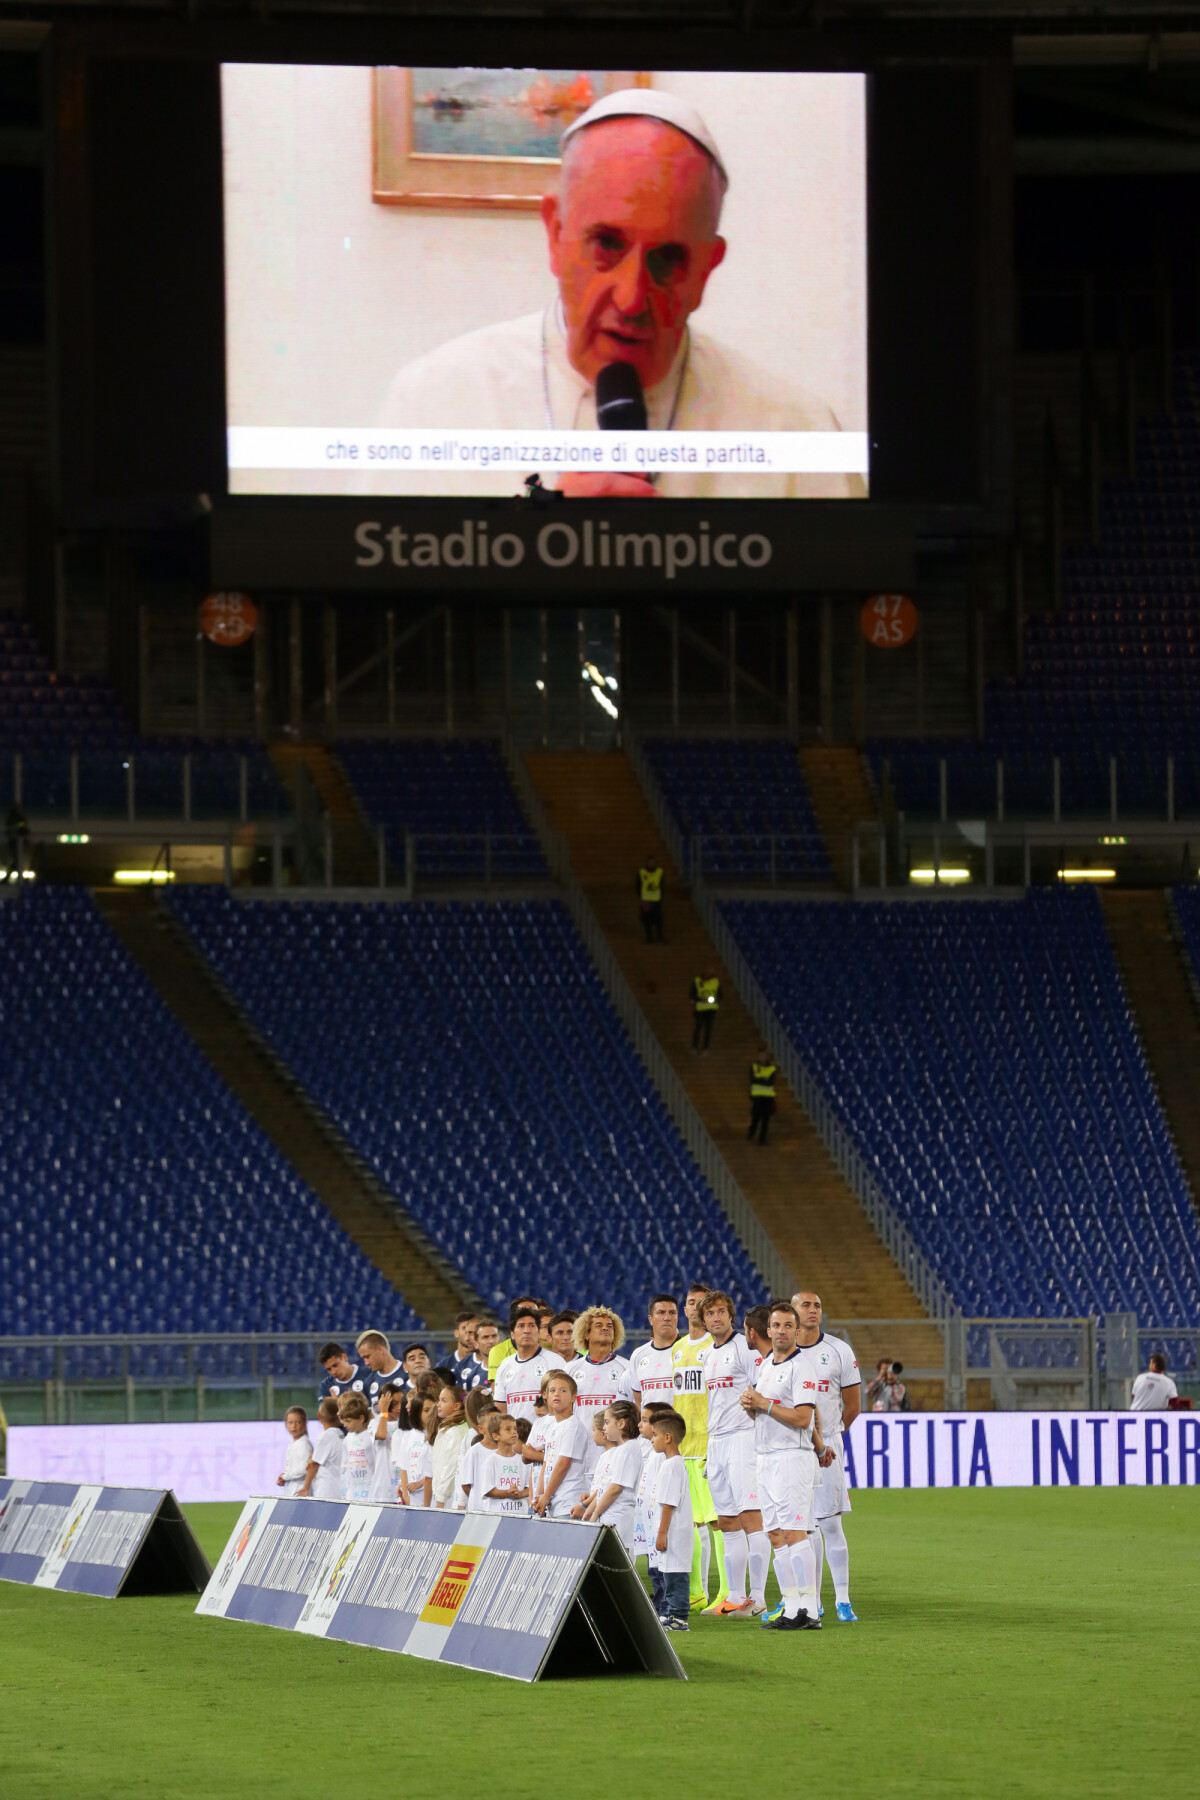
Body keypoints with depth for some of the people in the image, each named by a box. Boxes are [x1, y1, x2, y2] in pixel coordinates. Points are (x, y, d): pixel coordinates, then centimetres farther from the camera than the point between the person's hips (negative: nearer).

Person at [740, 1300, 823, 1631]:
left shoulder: (801, 1367, -10)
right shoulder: (765, 1364, 17)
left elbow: (802, 1418, -18)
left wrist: (763, 1404, -11)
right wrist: (750, 1404, 3)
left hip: (793, 1457, -9)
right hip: (765, 1458, 9)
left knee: (793, 1534, -14)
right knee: (776, 1536, 7)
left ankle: (808, 1611, -17)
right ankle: (791, 1607, 9)